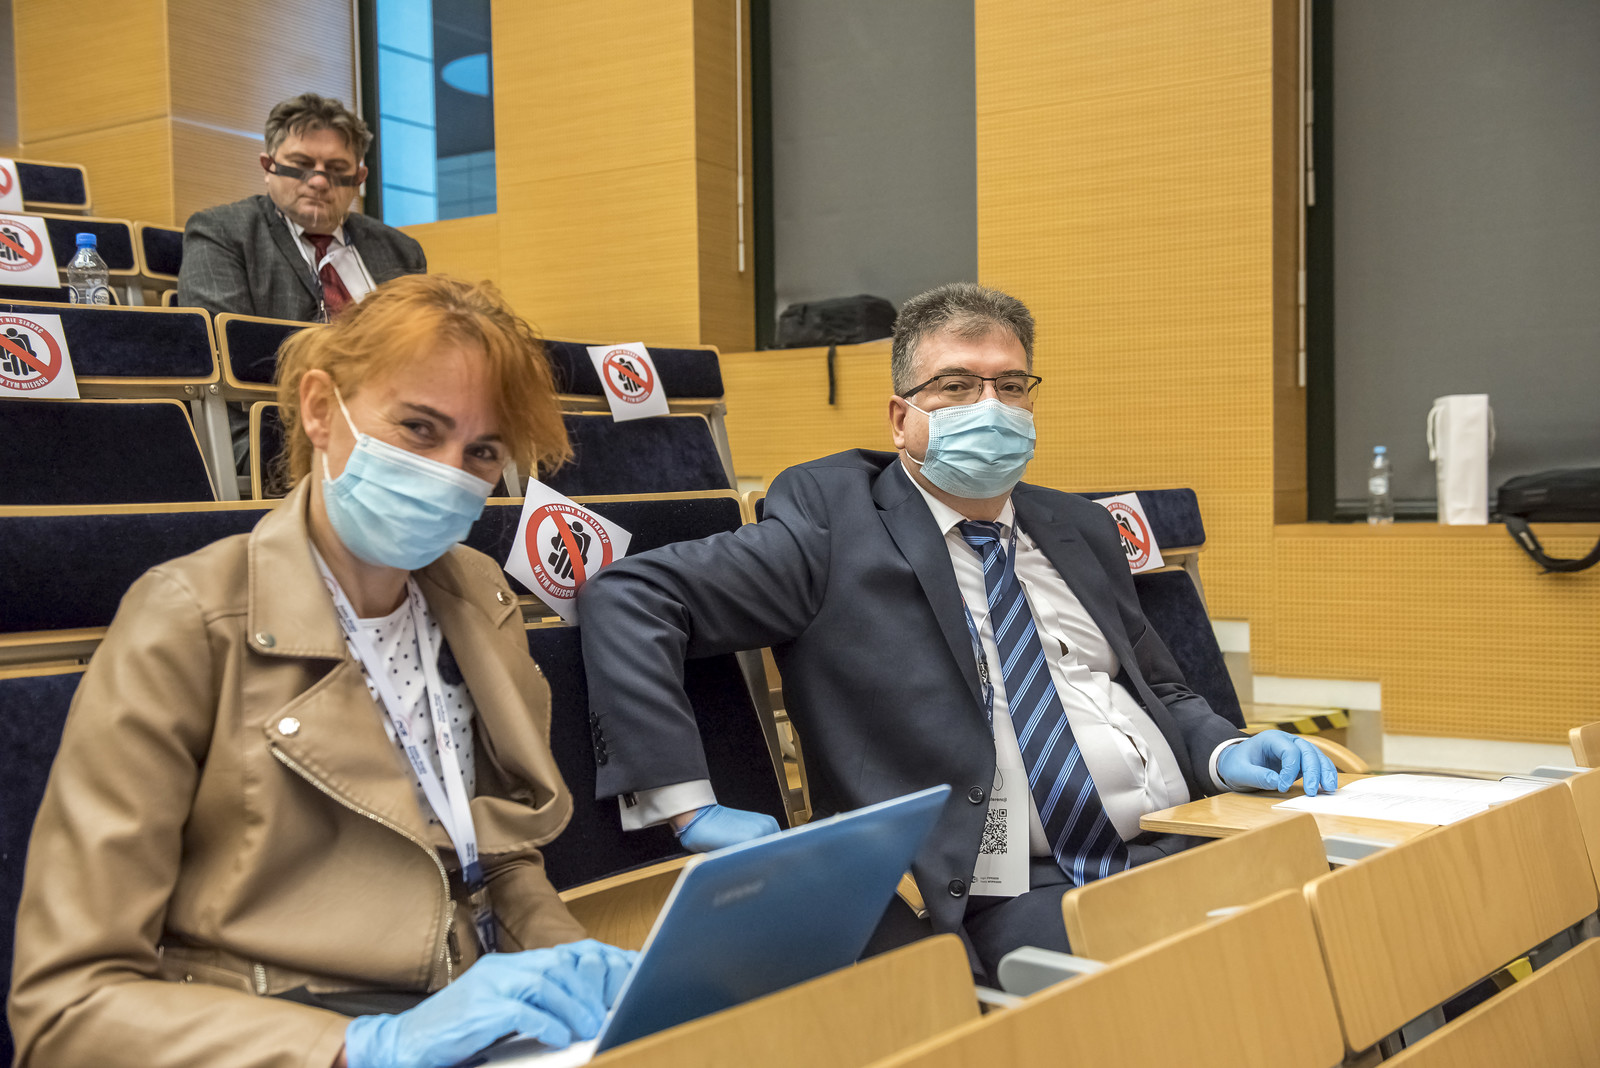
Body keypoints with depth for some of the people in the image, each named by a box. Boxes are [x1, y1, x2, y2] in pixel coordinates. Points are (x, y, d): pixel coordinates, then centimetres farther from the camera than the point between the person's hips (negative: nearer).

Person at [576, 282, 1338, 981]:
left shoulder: (1079, 531, 20)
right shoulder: (835, 527, -1)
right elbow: (625, 598, -7)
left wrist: (1223, 752, 6)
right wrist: (688, 806, -14)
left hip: (1179, 845, 7)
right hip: (1017, 889, -6)